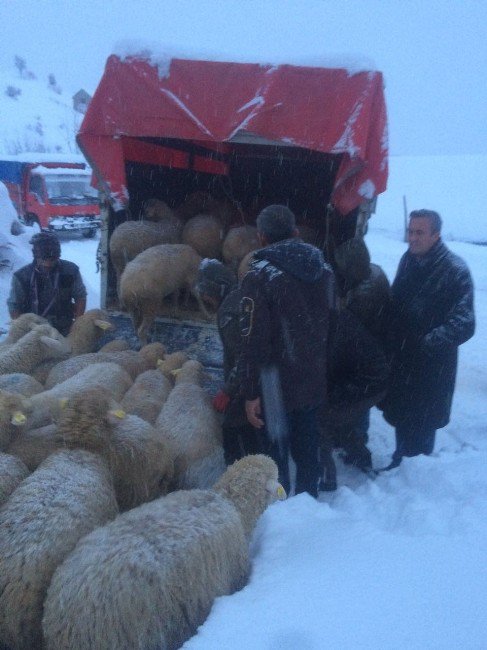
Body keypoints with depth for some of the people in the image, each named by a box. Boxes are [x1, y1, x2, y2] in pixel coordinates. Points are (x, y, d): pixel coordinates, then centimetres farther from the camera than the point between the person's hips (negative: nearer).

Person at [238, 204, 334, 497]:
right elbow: (332, 325, 9)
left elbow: (254, 340, -19)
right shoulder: (324, 268, 2)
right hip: (316, 382, 6)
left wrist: (251, 392, -13)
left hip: (278, 386, -5)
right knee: (307, 448, 20)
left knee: (275, 451, 11)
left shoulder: (260, 276, -17)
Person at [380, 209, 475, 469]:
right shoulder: (408, 260, 2)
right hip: (401, 359, 6)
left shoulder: (455, 270, -18)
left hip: (431, 366, -6)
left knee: (420, 425, 6)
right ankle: (401, 461, 43)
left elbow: (464, 323, -24)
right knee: (401, 416, 21)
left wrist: (429, 342, -38)